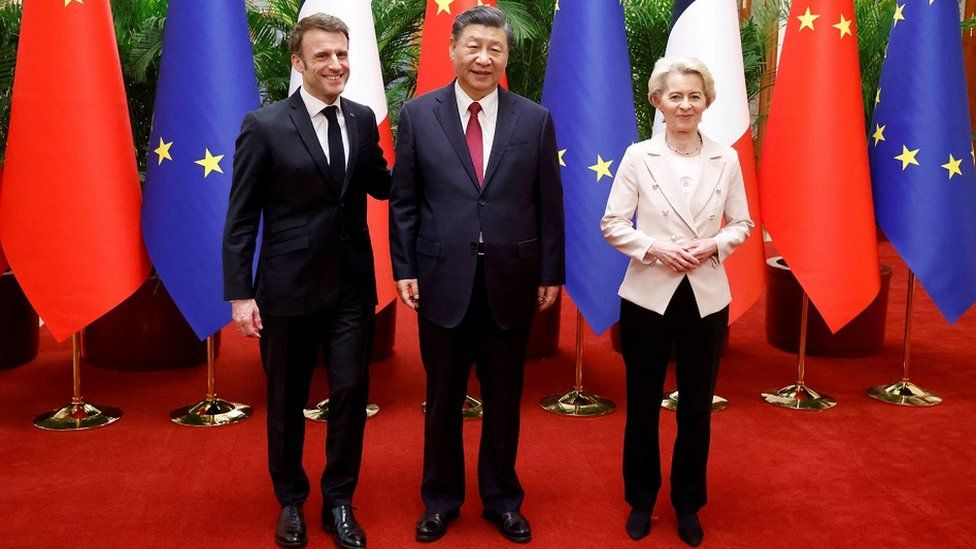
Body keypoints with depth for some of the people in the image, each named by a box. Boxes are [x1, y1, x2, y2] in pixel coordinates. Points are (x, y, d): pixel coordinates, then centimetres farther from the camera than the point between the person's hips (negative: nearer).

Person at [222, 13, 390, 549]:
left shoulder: (362, 119, 4)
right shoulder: (264, 126, -8)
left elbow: (381, 185, 13)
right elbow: (241, 218, -7)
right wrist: (240, 294, -10)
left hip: (352, 285, 3)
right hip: (289, 285, -3)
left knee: (351, 392, 5)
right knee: (286, 400, 12)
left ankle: (339, 500, 25)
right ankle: (290, 500, 33)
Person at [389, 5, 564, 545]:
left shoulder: (535, 120, 2)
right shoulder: (418, 114, 1)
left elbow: (549, 203, 4)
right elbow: (403, 201, 2)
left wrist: (551, 273, 2)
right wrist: (404, 269, -3)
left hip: (510, 281, 1)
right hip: (443, 279, 0)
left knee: (504, 398, 12)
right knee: (443, 397, 12)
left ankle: (501, 497, 30)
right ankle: (441, 498, 30)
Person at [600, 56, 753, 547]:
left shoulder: (725, 158, 2)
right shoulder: (638, 156, -3)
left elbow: (742, 222, 8)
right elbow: (612, 225, -3)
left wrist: (715, 245, -12)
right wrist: (655, 248, -18)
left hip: (707, 298, 2)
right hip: (648, 296, -1)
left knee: (697, 406, 11)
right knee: (642, 405, 10)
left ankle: (688, 504, 29)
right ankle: (641, 501, 29)